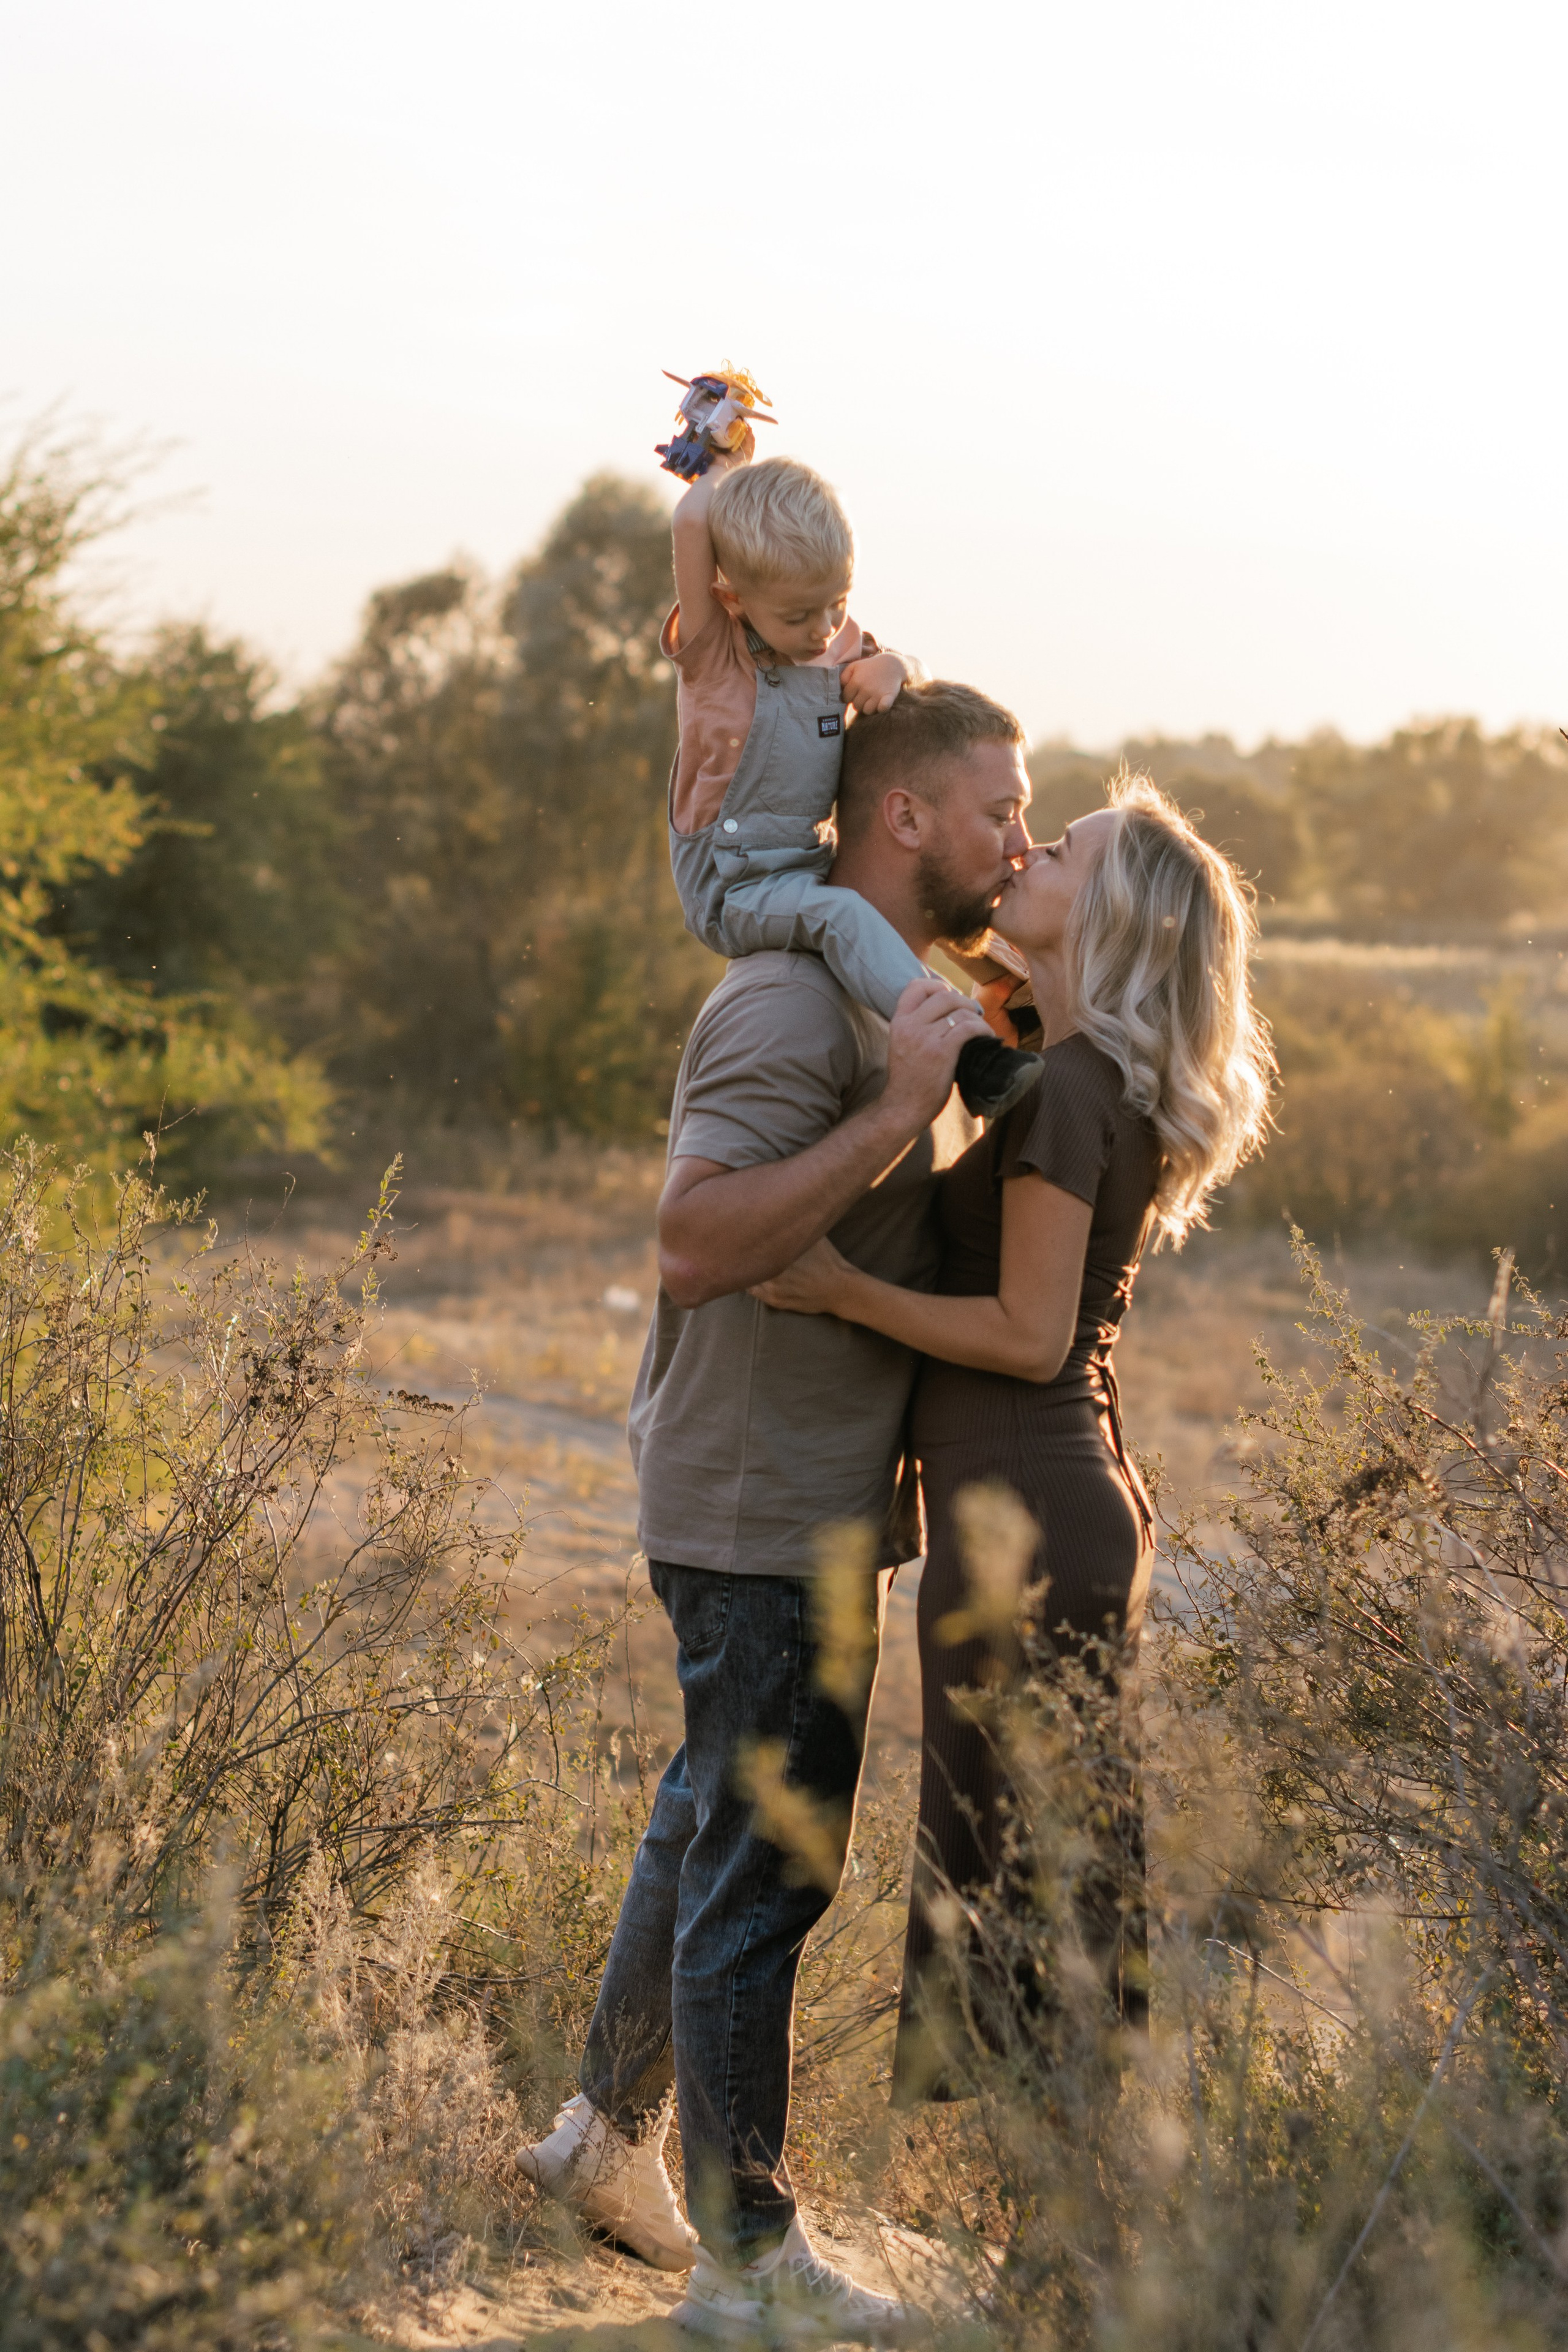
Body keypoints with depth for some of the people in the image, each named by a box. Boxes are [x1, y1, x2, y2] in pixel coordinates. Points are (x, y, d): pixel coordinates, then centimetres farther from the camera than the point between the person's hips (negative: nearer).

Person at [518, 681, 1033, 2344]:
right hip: (764, 1511, -10)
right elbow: (697, 1244, -32)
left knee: (715, 1826, 21)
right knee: (764, 1866, -2)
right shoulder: (788, 1006, -20)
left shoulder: (893, 997, 14)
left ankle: (608, 2134, 36)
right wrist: (895, 1114, -31)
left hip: (816, 1501, 10)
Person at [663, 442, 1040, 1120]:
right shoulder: (714, 650, -12)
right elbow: (691, 523, -26)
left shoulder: (843, 643, 7)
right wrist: (724, 468, -5)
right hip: (731, 884, -8)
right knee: (838, 913, -33)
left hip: (811, 857, 8)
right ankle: (967, 1052, -45)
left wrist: (893, 667, -3)